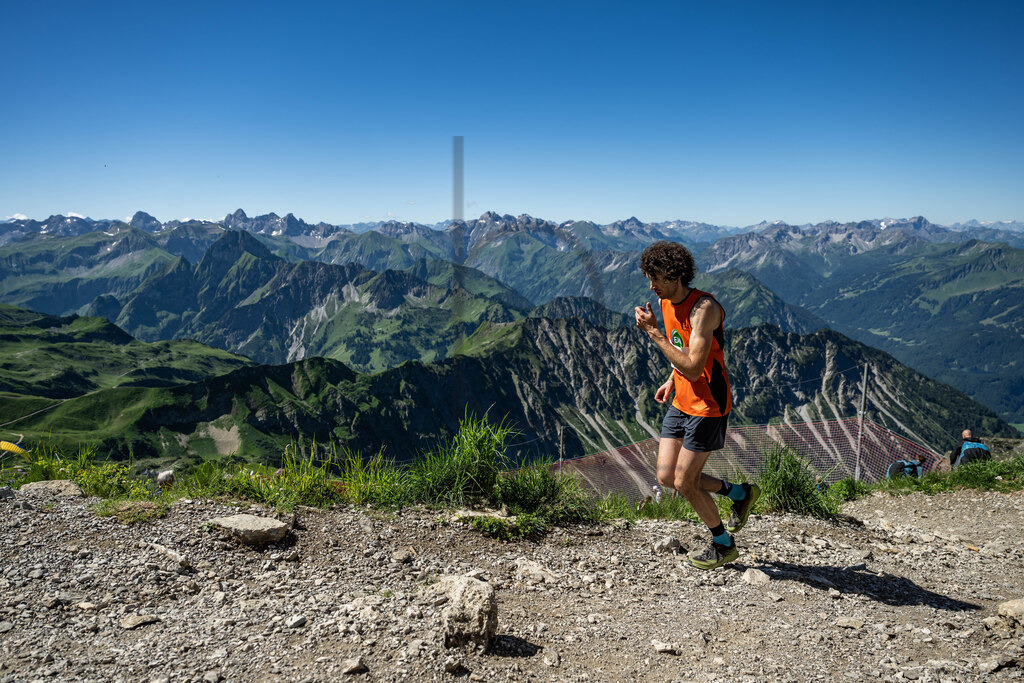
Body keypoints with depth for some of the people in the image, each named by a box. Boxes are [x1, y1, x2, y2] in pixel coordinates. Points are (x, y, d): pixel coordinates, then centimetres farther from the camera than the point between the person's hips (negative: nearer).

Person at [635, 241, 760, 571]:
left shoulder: (704, 308, -24)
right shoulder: (666, 303, 4)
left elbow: (694, 367, -30)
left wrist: (654, 332, -27)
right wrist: (672, 380, 9)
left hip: (708, 406, -8)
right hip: (681, 402, 9)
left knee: (684, 483, -2)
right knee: (666, 477, 6)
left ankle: (724, 545, 23)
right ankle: (739, 493, 28)